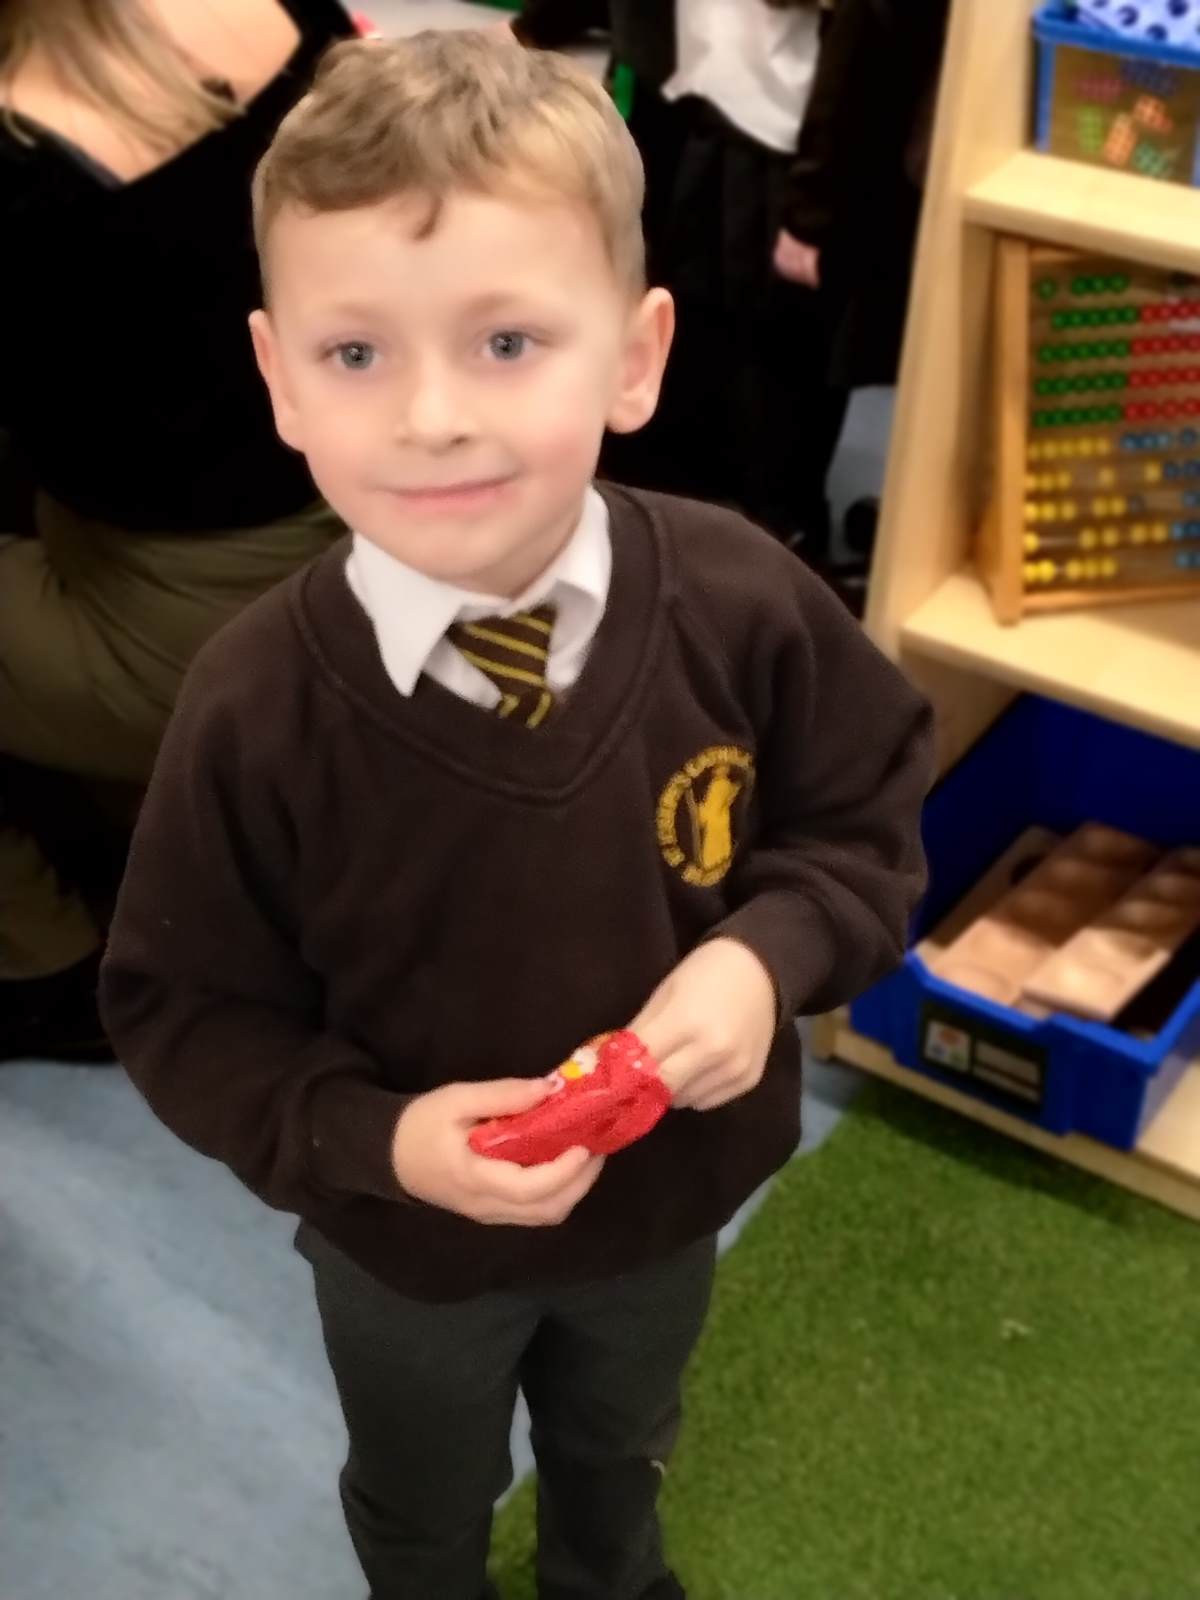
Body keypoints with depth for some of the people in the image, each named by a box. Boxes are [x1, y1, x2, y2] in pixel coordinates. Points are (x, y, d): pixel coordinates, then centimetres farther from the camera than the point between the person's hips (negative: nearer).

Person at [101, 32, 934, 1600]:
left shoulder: (741, 604, -26)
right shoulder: (255, 706, -31)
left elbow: (869, 812, -8)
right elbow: (183, 1009, -18)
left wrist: (772, 951, -26)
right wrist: (374, 1141, -31)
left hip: (672, 1192, 3)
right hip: (406, 1238, -2)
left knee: (620, 1445, 37)